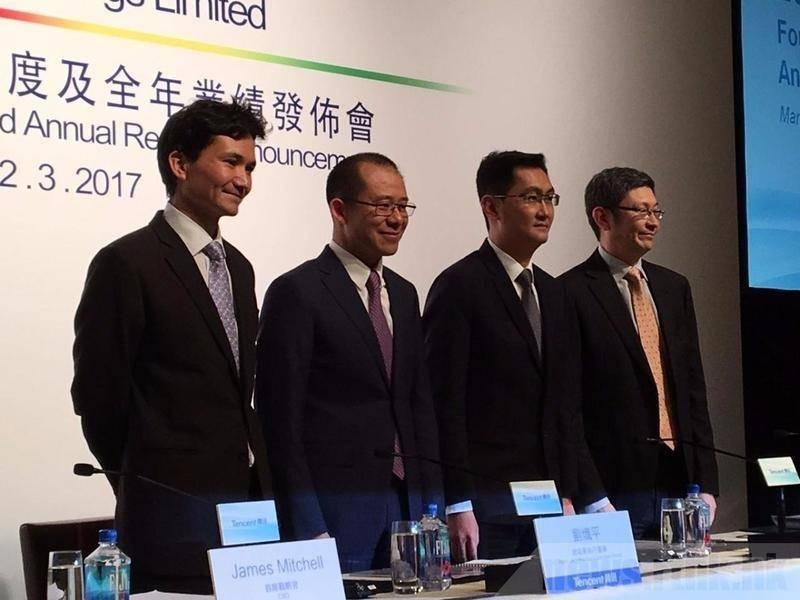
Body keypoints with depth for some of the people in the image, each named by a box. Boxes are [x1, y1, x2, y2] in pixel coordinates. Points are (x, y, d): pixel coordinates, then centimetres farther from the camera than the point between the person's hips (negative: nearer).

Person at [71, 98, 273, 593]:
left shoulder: (238, 267, 16)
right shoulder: (128, 263, -9)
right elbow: (98, 394, -8)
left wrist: (255, 487, 10)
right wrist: (148, 489, 2)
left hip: (248, 500, 7)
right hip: (174, 510, -7)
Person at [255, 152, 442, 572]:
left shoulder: (402, 294, 16)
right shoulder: (296, 293, -7)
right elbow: (280, 417, -10)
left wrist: (433, 506, 11)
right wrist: (307, 530, -14)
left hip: (406, 502, 7)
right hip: (334, 506, -7)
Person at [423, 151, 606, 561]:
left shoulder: (551, 293, 16)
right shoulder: (459, 286, -7)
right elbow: (445, 402, -12)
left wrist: (566, 495, 11)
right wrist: (457, 507, -16)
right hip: (484, 501, -7)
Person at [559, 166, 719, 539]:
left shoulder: (674, 287, 15)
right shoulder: (572, 292, -6)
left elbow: (694, 389, 16)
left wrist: (706, 482, 10)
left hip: (679, 481, 6)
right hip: (614, 489, -6)